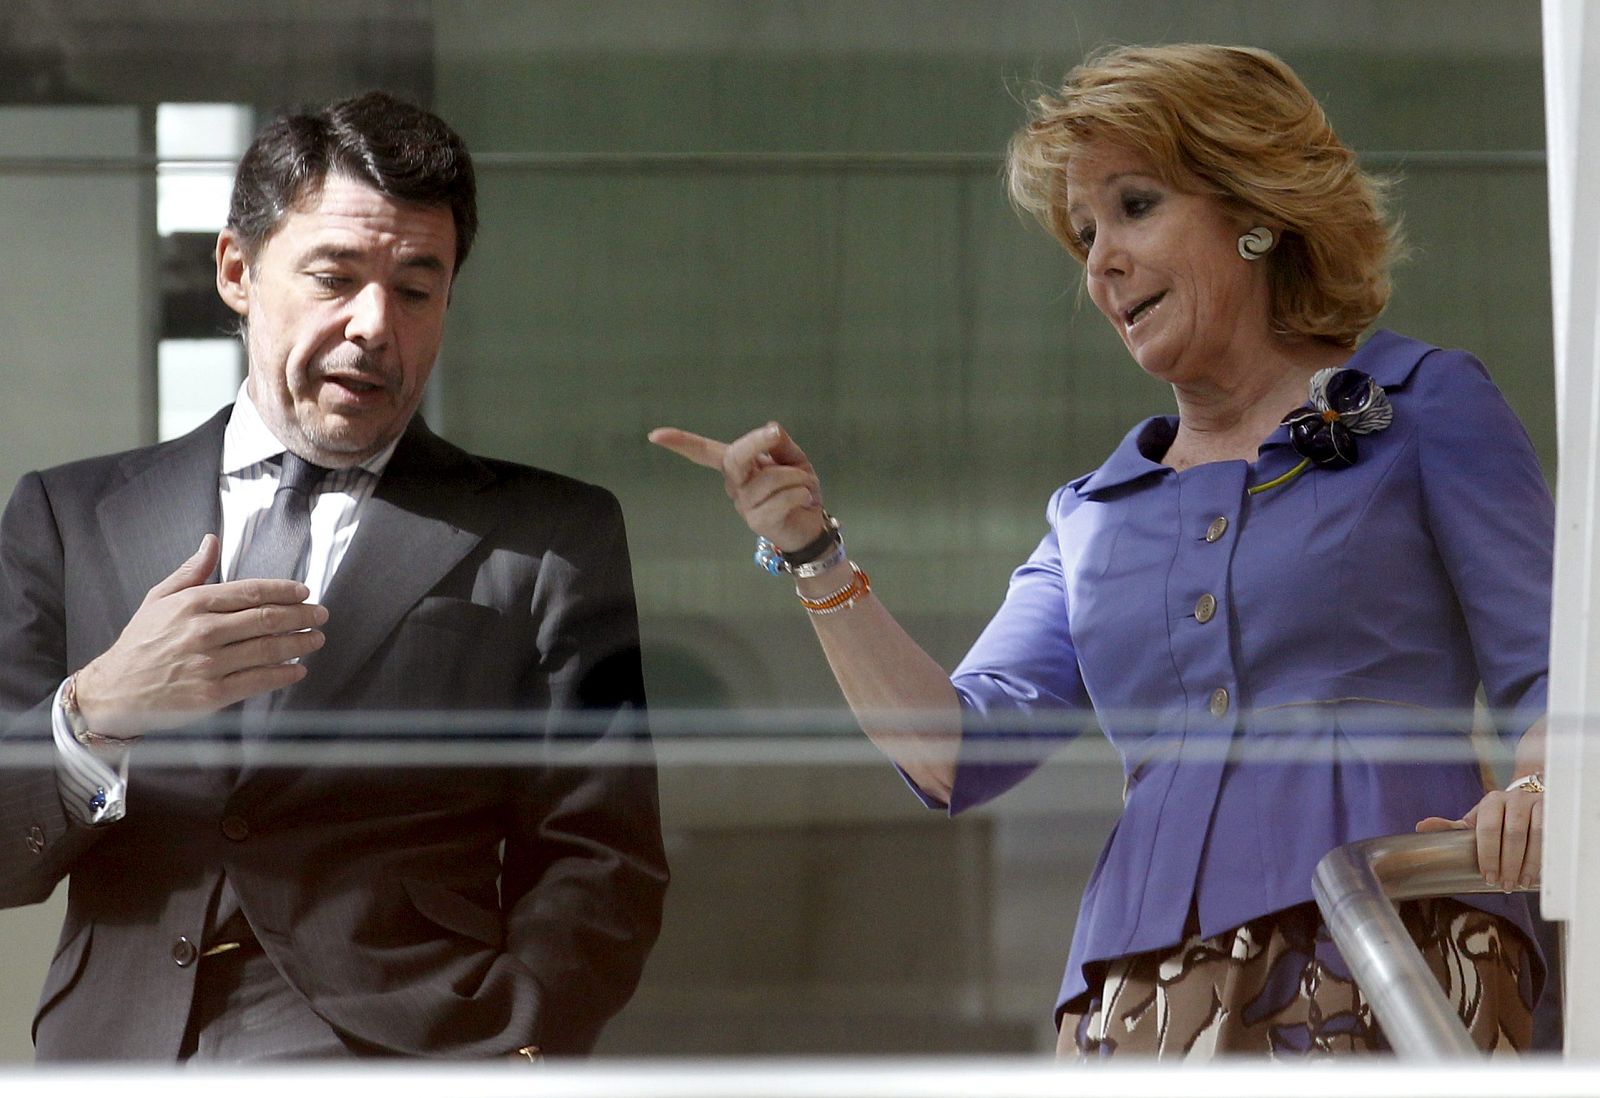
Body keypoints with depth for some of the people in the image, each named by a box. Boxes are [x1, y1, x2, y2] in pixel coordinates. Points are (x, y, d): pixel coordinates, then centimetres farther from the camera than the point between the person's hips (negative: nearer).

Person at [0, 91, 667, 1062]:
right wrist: (97, 716, -9)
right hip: (111, 1060, 3)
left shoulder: (555, 539, 11)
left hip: (405, 1053, -3)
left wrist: (522, 1050, -14)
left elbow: (598, 862, 4)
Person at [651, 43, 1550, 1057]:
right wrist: (815, 561, 5)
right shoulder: (1095, 517, 26)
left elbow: (1545, 675, 6)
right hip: (1139, 1001, 4)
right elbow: (958, 752, 13)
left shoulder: (1420, 405, 14)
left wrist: (1533, 794, -16)